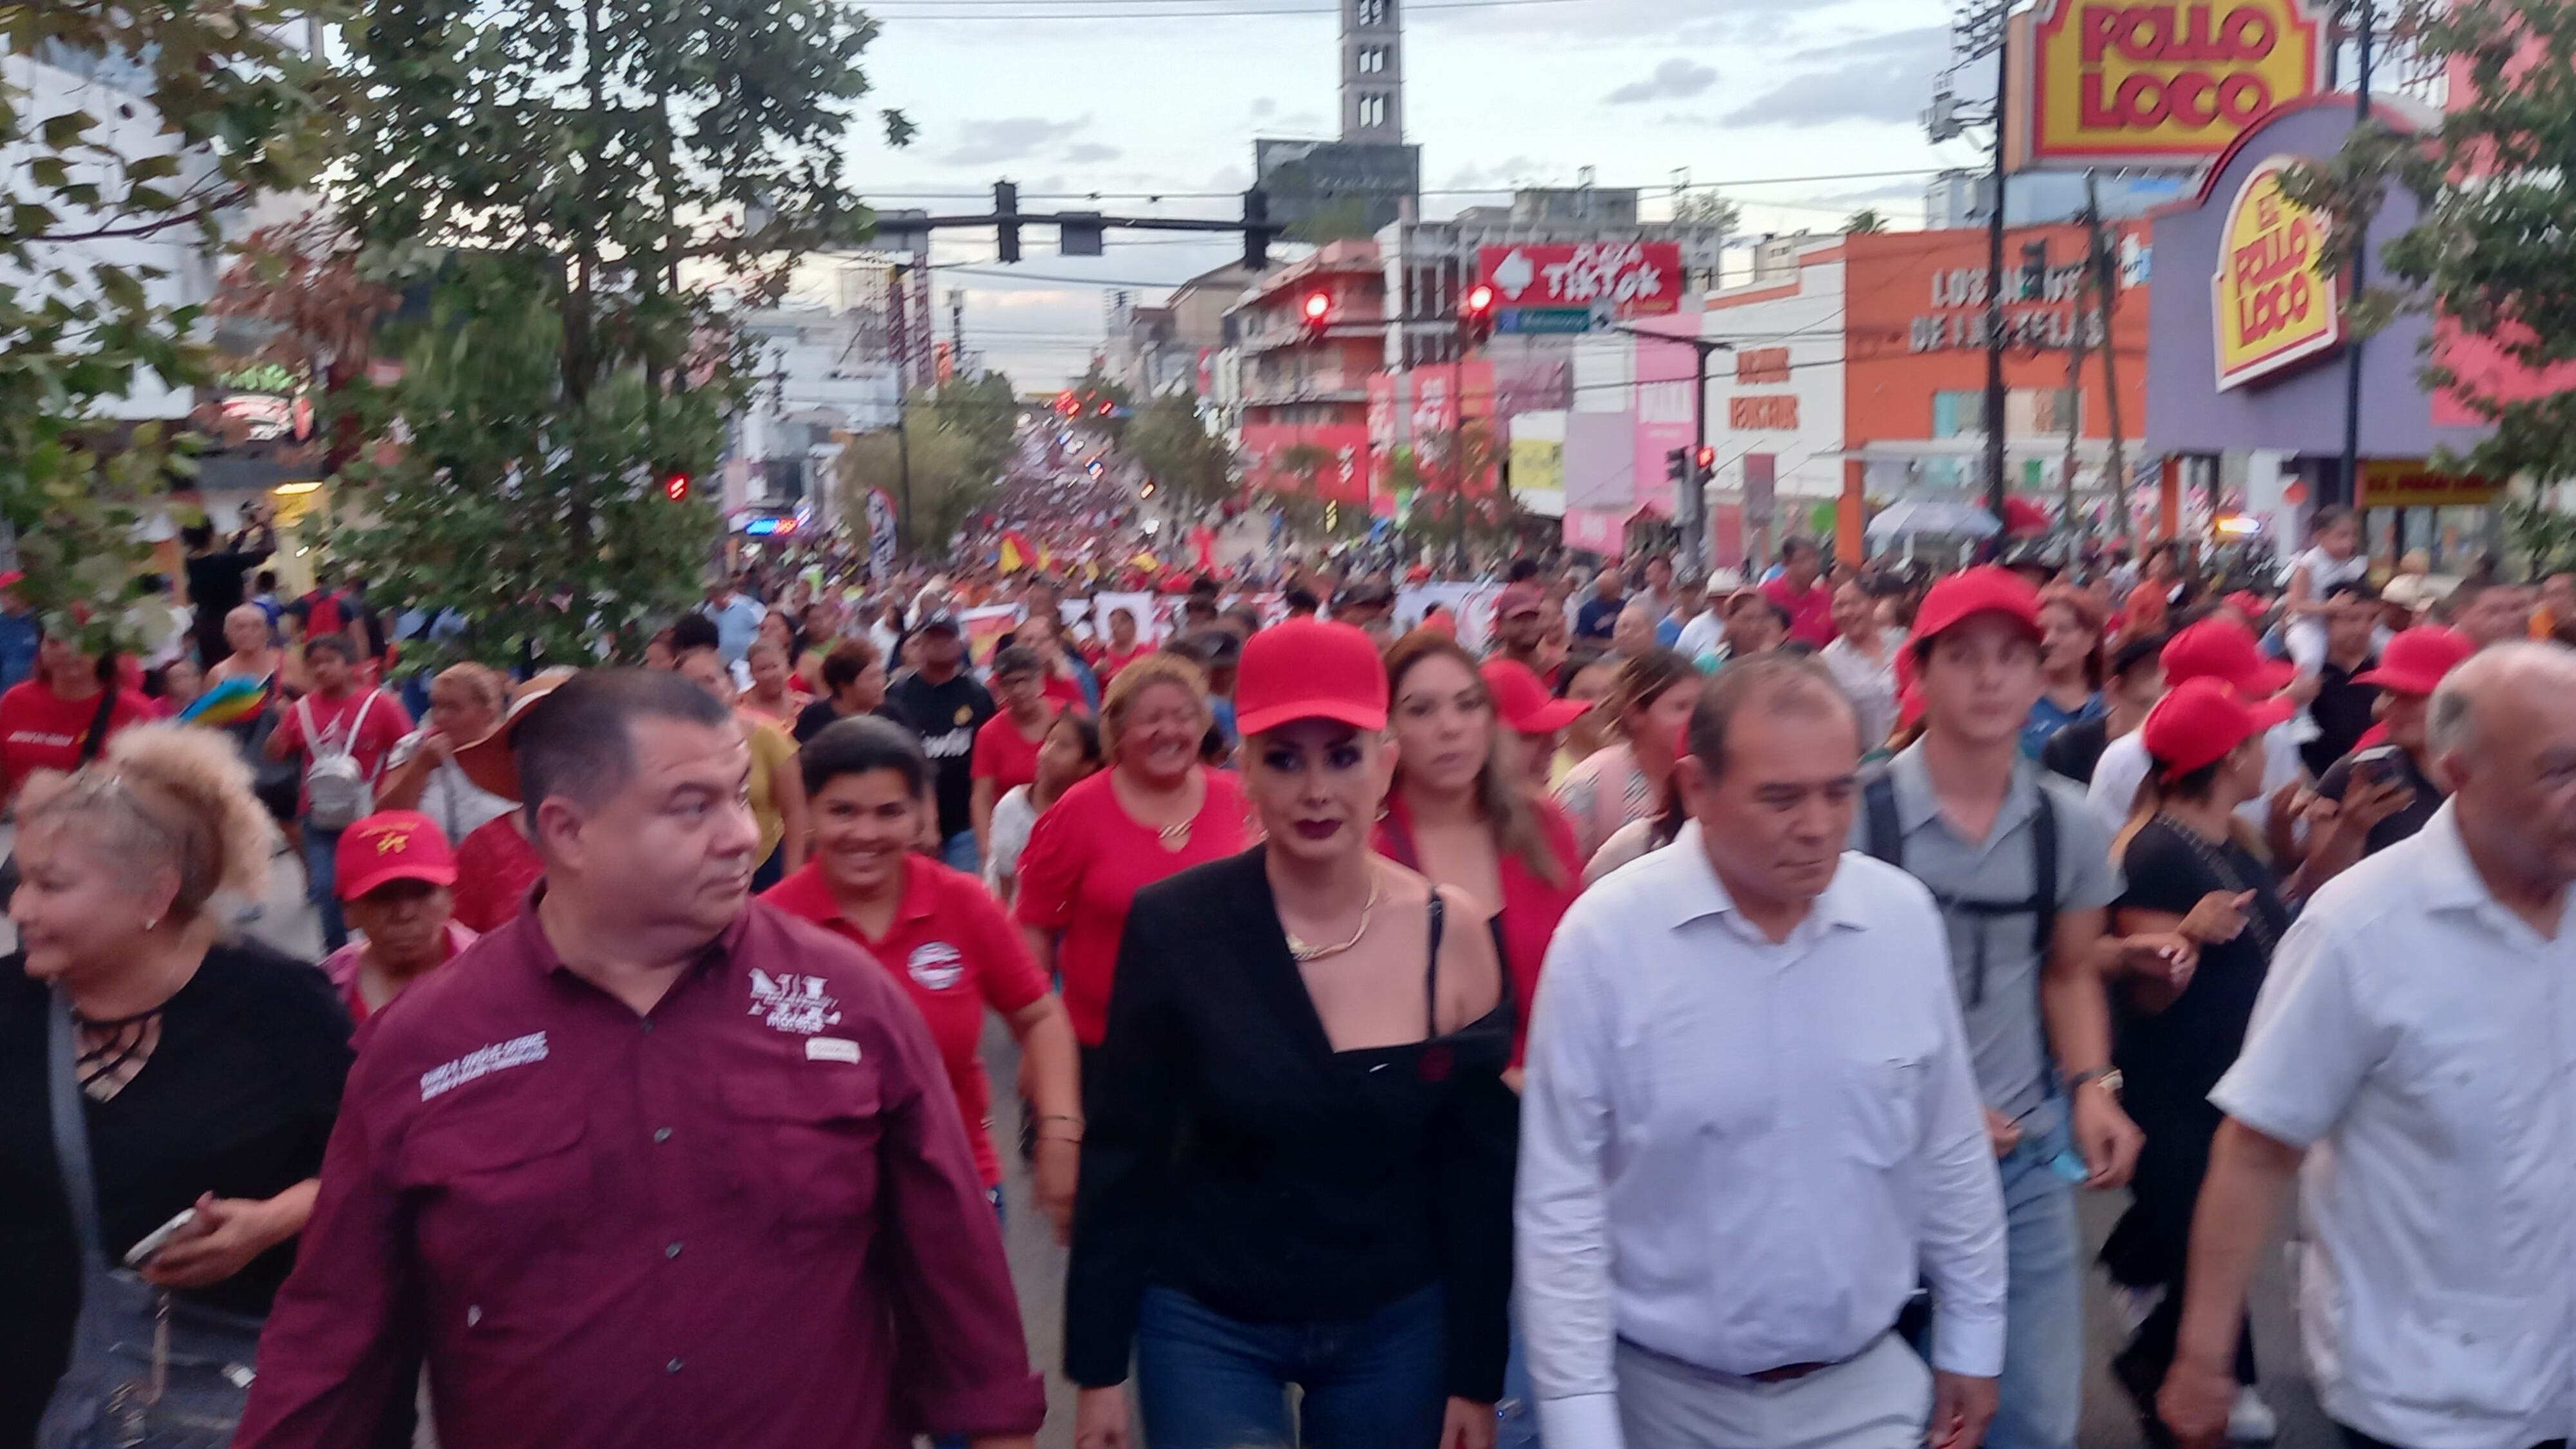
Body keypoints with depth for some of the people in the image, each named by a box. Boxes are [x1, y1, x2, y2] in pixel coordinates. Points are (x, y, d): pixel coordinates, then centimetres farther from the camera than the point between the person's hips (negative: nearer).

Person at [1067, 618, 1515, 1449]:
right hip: (1205, 1326, -2)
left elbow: (1479, 1172, -2)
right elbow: (1121, 1156, -7)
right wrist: (1098, 1366, -4)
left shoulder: (1449, 932, -10)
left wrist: (1477, 1377, 0)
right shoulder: (1174, 926, -15)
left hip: (1397, 1326, 2)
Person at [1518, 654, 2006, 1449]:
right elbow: (1562, 1202, -14)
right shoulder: (1606, 935, -18)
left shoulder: (1904, 917, -7)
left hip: (1867, 1382, 2)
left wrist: (1972, 1339, 10)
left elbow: (1951, 1151, 4)